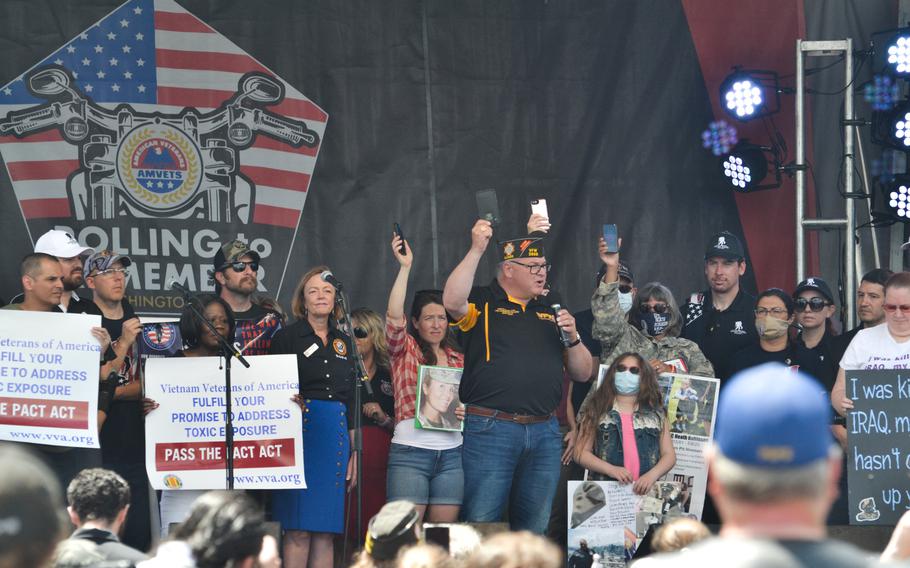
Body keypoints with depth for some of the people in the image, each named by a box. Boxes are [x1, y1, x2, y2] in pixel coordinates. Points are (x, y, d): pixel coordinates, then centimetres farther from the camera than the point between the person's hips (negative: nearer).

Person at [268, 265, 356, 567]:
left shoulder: (344, 341, 16)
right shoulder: (286, 336, 2)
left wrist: (354, 452, 14)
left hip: (336, 438, 4)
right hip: (300, 432, -4)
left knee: (325, 530, 2)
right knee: (298, 530, -9)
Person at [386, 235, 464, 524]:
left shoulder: (459, 359, 17)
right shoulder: (405, 351, 4)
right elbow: (394, 317, -13)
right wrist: (405, 267, -15)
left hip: (451, 453, 4)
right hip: (410, 450, -4)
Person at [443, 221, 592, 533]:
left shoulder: (552, 308, 18)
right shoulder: (484, 302, 3)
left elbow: (583, 373, 19)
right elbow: (452, 302, -22)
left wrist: (572, 338, 0)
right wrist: (476, 250, -23)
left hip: (544, 433, 5)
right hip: (491, 429, -5)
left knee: (535, 528, 10)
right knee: (480, 523, -6)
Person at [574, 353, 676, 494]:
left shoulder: (656, 414, 16)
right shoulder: (597, 411, 12)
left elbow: (669, 455, 14)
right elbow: (581, 453, 7)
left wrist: (652, 475, -6)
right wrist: (611, 470, -9)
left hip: (646, 490, 1)